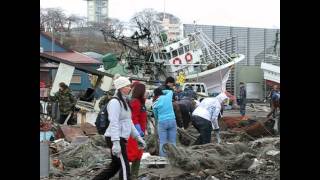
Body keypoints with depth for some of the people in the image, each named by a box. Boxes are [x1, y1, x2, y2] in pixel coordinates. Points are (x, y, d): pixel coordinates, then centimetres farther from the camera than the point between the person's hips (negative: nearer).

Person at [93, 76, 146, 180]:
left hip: (121, 138, 10)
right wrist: (116, 143, -28)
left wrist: (138, 137, 19)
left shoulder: (124, 102, 18)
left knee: (115, 165, 15)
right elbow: (114, 123, -22)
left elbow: (129, 122, 22)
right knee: (125, 167, -6)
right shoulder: (115, 102, -14)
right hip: (115, 139, -10)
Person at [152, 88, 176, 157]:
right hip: (172, 121, 2)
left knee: (162, 142, 2)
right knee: (172, 141, 5)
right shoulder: (168, 96, 2)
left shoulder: (155, 104, 1)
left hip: (162, 122, -2)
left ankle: (163, 157, 0)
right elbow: (170, 91, 27)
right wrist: (163, 91, 25)